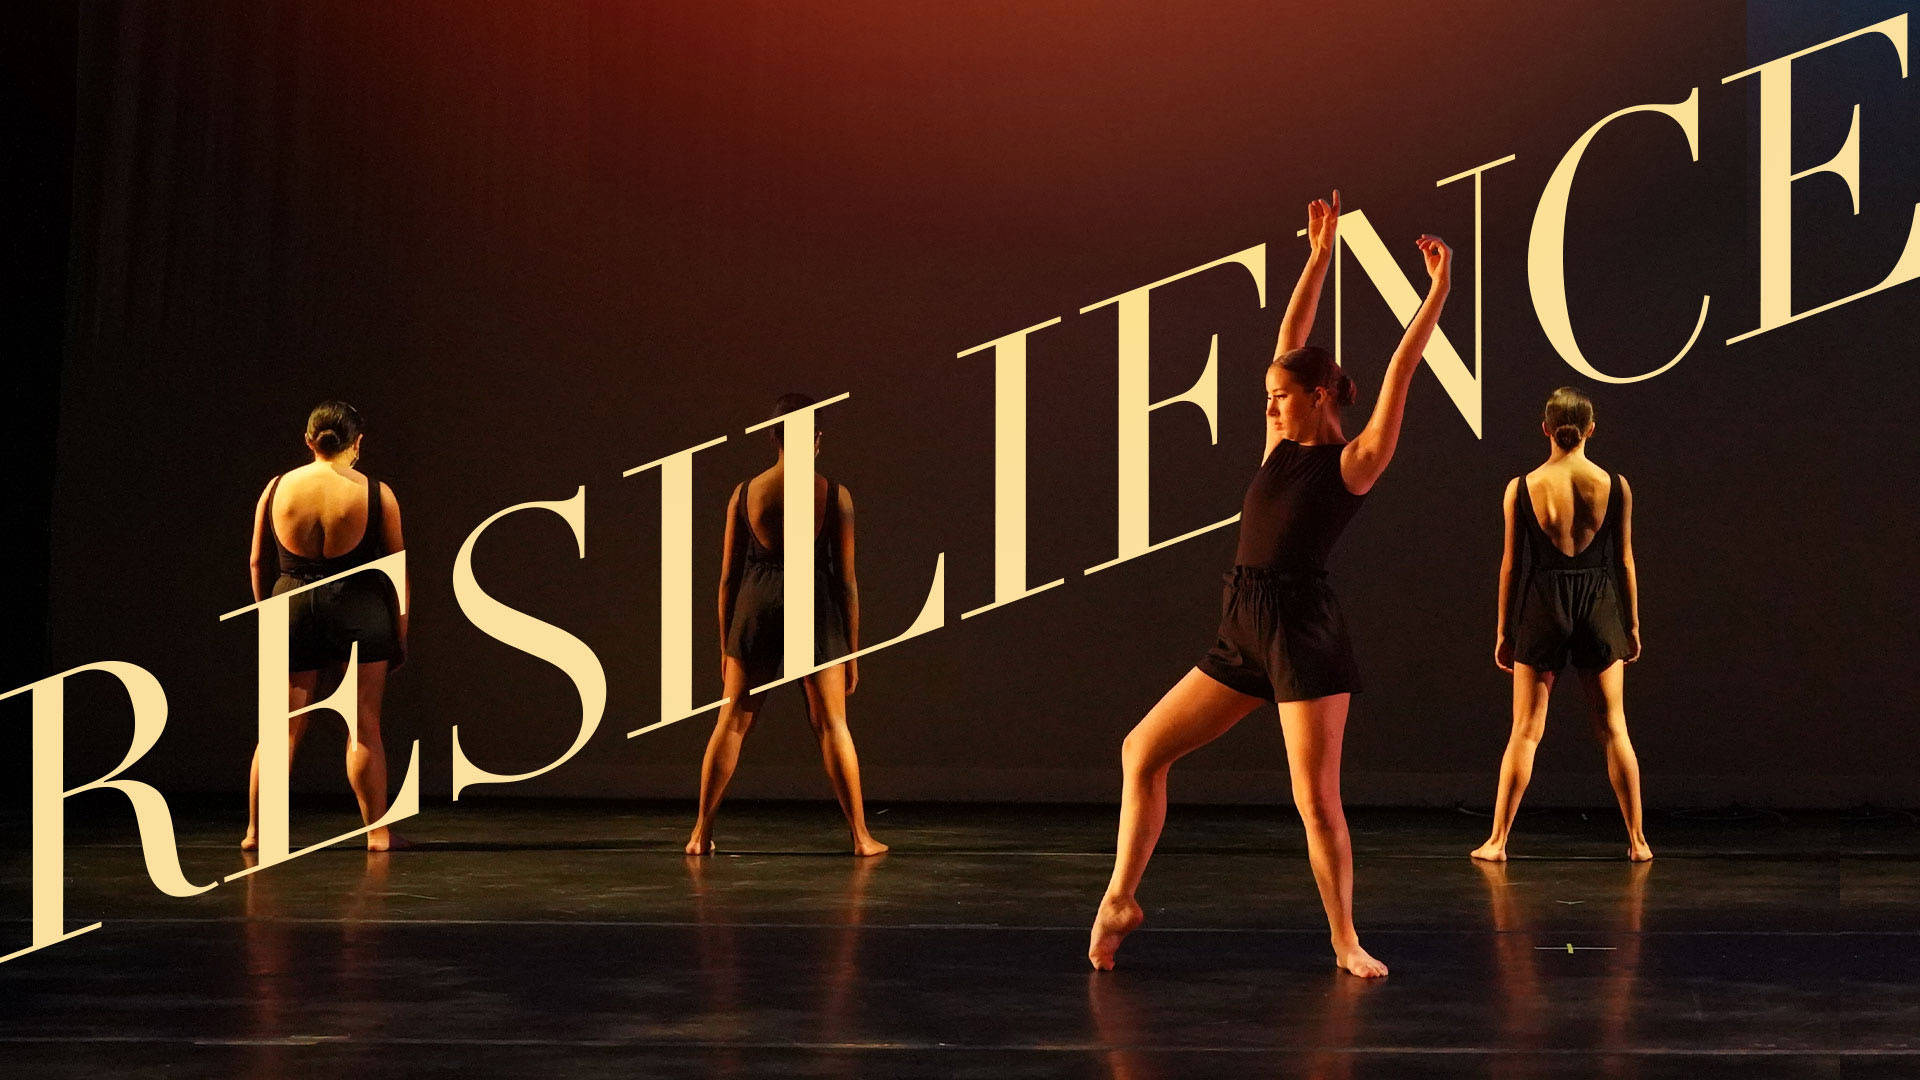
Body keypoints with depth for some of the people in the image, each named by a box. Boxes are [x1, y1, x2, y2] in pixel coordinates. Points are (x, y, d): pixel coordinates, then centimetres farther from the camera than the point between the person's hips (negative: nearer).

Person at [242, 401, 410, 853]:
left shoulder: (277, 489, 3)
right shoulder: (376, 494, -4)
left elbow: (258, 563, 8)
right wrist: (400, 635, 7)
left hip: (292, 612, 2)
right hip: (359, 614, -2)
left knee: (281, 729, 8)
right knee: (363, 727, 3)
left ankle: (256, 830, 11)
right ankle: (377, 832, 6)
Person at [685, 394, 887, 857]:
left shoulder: (744, 494, 0)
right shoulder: (835, 495, -5)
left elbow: (728, 577, 3)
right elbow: (845, 579, -3)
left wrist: (725, 647, 12)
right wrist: (852, 651, 5)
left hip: (755, 609, 1)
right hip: (815, 610, -1)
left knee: (731, 722, 10)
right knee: (831, 723, 8)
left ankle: (701, 834, 12)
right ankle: (861, 835, 10)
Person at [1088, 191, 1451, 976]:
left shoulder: (1355, 461, -3)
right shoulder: (1282, 446, 13)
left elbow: (1401, 369, -9)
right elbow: (1290, 338, 16)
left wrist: (1438, 290, -11)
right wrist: (1320, 253, 18)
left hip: (1303, 630, -7)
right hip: (1243, 629, 7)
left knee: (1316, 797, -7)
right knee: (1142, 750, 4)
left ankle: (1346, 942, 6)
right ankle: (1119, 901, 11)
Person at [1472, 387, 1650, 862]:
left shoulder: (1522, 488, -5)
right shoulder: (1614, 486, -3)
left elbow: (1511, 563, -1)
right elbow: (1625, 561, 2)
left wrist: (1504, 630, 6)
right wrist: (1632, 625, 12)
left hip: (1541, 608, -1)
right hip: (1600, 608, 1)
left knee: (1524, 731, 6)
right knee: (1613, 729, 10)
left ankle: (1497, 840, 7)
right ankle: (1637, 840, 15)